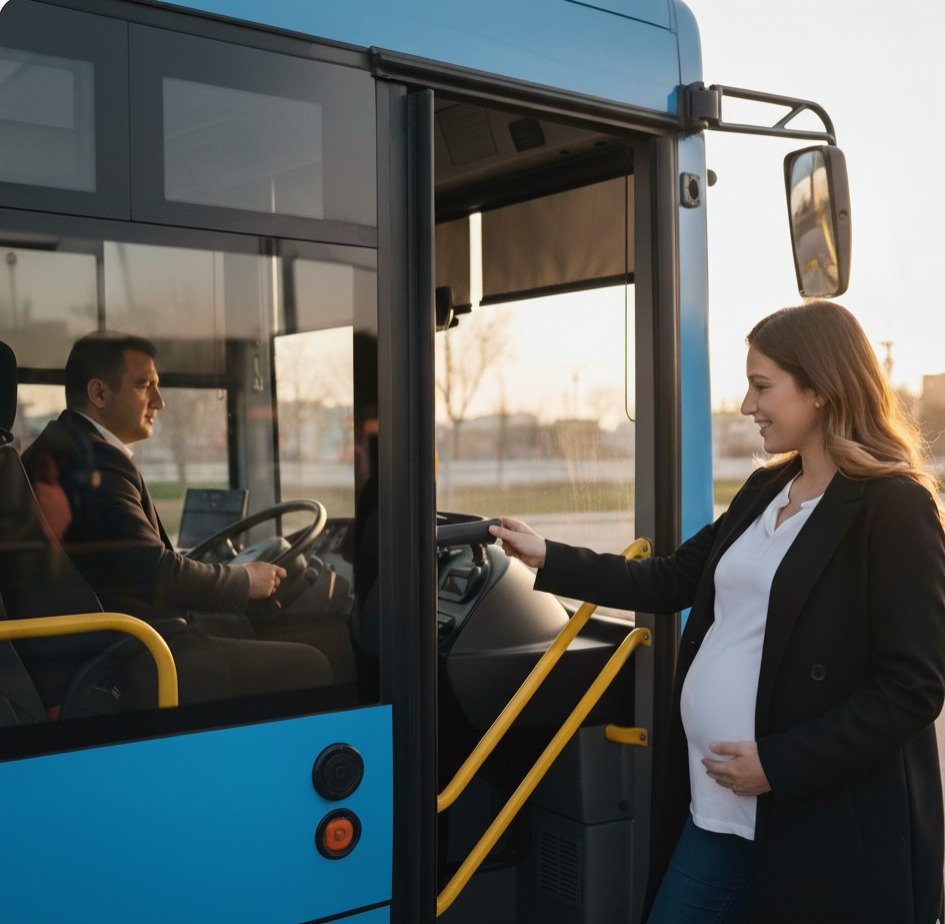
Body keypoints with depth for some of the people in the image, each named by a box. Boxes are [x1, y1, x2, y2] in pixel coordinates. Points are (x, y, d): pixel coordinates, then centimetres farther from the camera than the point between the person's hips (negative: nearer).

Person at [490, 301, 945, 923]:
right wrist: (549, 559, 13)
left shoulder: (893, 508, -13)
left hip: (827, 823, -7)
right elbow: (672, 581, 16)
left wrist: (780, 763, -18)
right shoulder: (764, 491, 11)